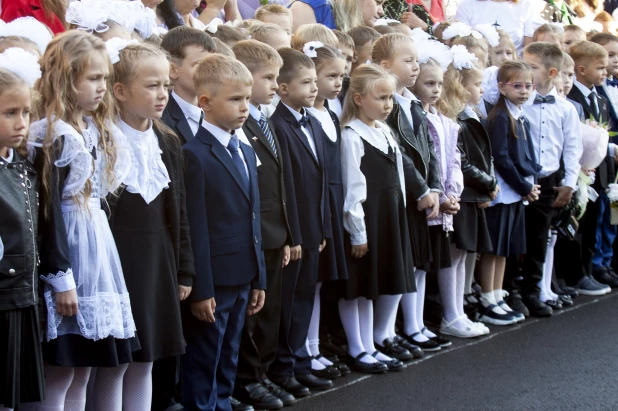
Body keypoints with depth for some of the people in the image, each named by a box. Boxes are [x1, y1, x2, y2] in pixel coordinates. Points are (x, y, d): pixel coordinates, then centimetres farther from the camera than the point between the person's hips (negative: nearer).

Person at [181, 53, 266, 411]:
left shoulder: (246, 152, 13)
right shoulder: (195, 155, -13)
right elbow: (195, 229, -16)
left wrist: (259, 278, 14)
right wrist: (201, 289, -17)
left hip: (243, 278, 8)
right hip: (212, 281, -8)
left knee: (228, 364, 16)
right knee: (202, 367, 3)